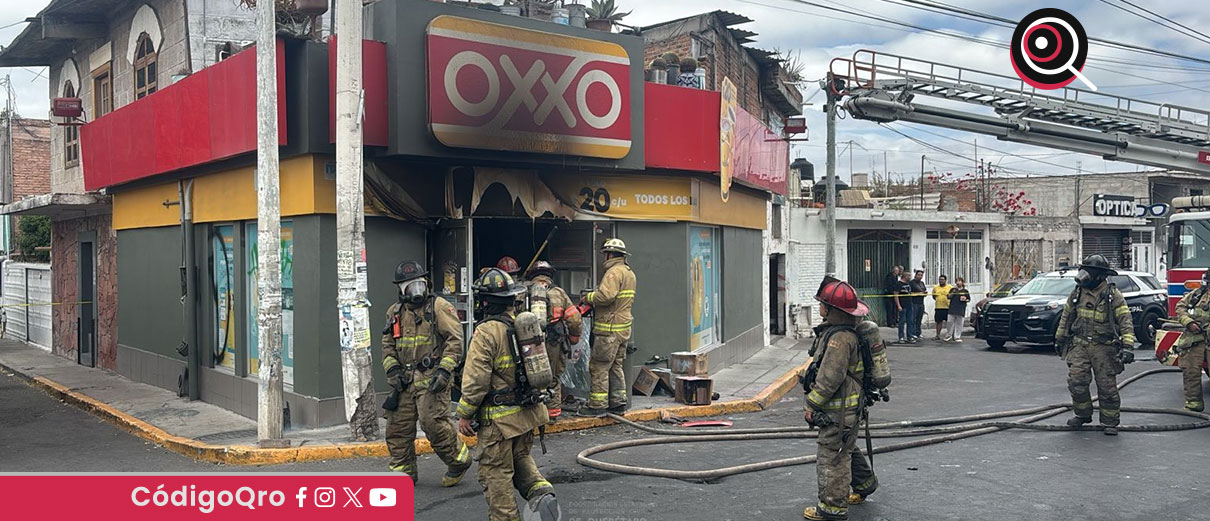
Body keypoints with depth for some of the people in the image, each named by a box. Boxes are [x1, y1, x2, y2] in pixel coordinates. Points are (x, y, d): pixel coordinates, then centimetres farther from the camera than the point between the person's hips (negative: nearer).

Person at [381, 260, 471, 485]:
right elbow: (388, 344, 19)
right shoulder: (395, 312, 14)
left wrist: (444, 370, -17)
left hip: (431, 378, -6)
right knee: (397, 425, 6)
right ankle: (403, 472, 20)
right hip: (405, 380, 6)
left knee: (433, 422, -12)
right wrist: (392, 369, 3)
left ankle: (459, 461, 11)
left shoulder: (439, 307, -4)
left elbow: (455, 339, -9)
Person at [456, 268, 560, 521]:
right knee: (520, 458, 25)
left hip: (499, 417, -8)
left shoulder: (487, 332, -19)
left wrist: (464, 415, -8)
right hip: (528, 411, 8)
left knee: (496, 472, 6)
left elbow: (476, 380, -19)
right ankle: (541, 492, 5)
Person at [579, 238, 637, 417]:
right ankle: (618, 403, 19)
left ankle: (597, 406, -1)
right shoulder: (629, 272, 18)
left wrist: (589, 297, -9)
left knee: (599, 367, -4)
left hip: (609, 329, -10)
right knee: (616, 366, 16)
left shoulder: (614, 272, -14)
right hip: (624, 327, 10)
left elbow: (606, 296, -27)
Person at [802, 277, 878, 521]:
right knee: (846, 449, 26)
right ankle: (865, 484, 44)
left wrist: (812, 404, -16)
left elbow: (829, 378, -26)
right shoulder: (845, 331, 8)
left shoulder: (839, 338, -25)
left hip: (839, 409, -10)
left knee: (832, 456, -1)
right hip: (846, 406, 10)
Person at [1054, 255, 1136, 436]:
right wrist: (1059, 339, 23)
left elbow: (1126, 322, -12)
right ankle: (1083, 414, 13)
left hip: (1104, 347, -3)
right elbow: (1066, 317, 18)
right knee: (1076, 381, -8)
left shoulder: (1113, 296, -7)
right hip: (1079, 345, 3)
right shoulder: (1077, 293, 7)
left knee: (1107, 386, 1)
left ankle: (1110, 423, 14)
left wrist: (1127, 346, -22)